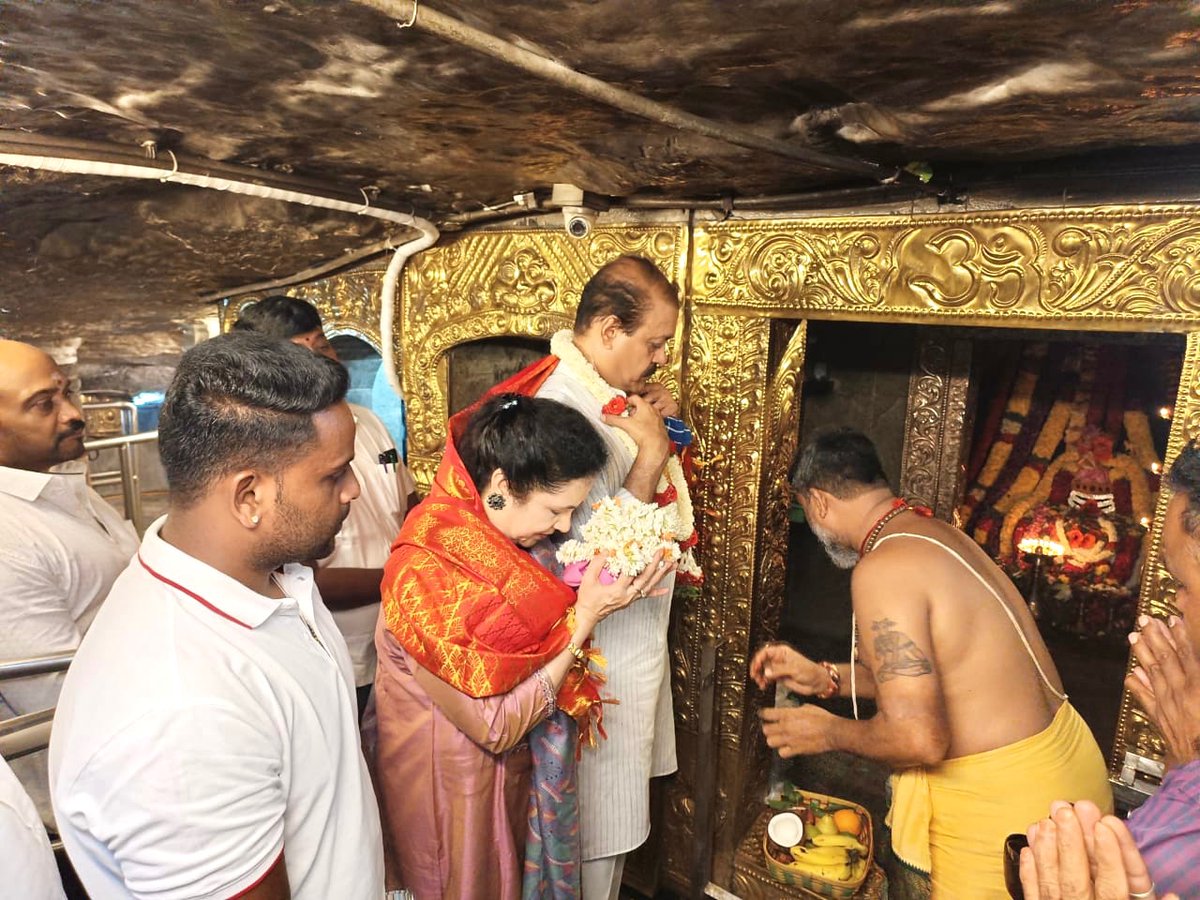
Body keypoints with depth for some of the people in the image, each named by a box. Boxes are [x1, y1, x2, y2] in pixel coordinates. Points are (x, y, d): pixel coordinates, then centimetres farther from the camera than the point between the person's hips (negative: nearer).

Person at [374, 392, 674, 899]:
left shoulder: (485, 535, -7)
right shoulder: (427, 575, -32)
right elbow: (496, 724, -25)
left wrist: (598, 596, -15)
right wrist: (586, 616, -25)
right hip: (453, 786, -7)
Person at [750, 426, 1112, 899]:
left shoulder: (882, 568, -23)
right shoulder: (939, 534, 7)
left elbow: (917, 739, -26)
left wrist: (829, 732, -9)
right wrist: (824, 677, 14)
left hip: (1005, 804, -9)